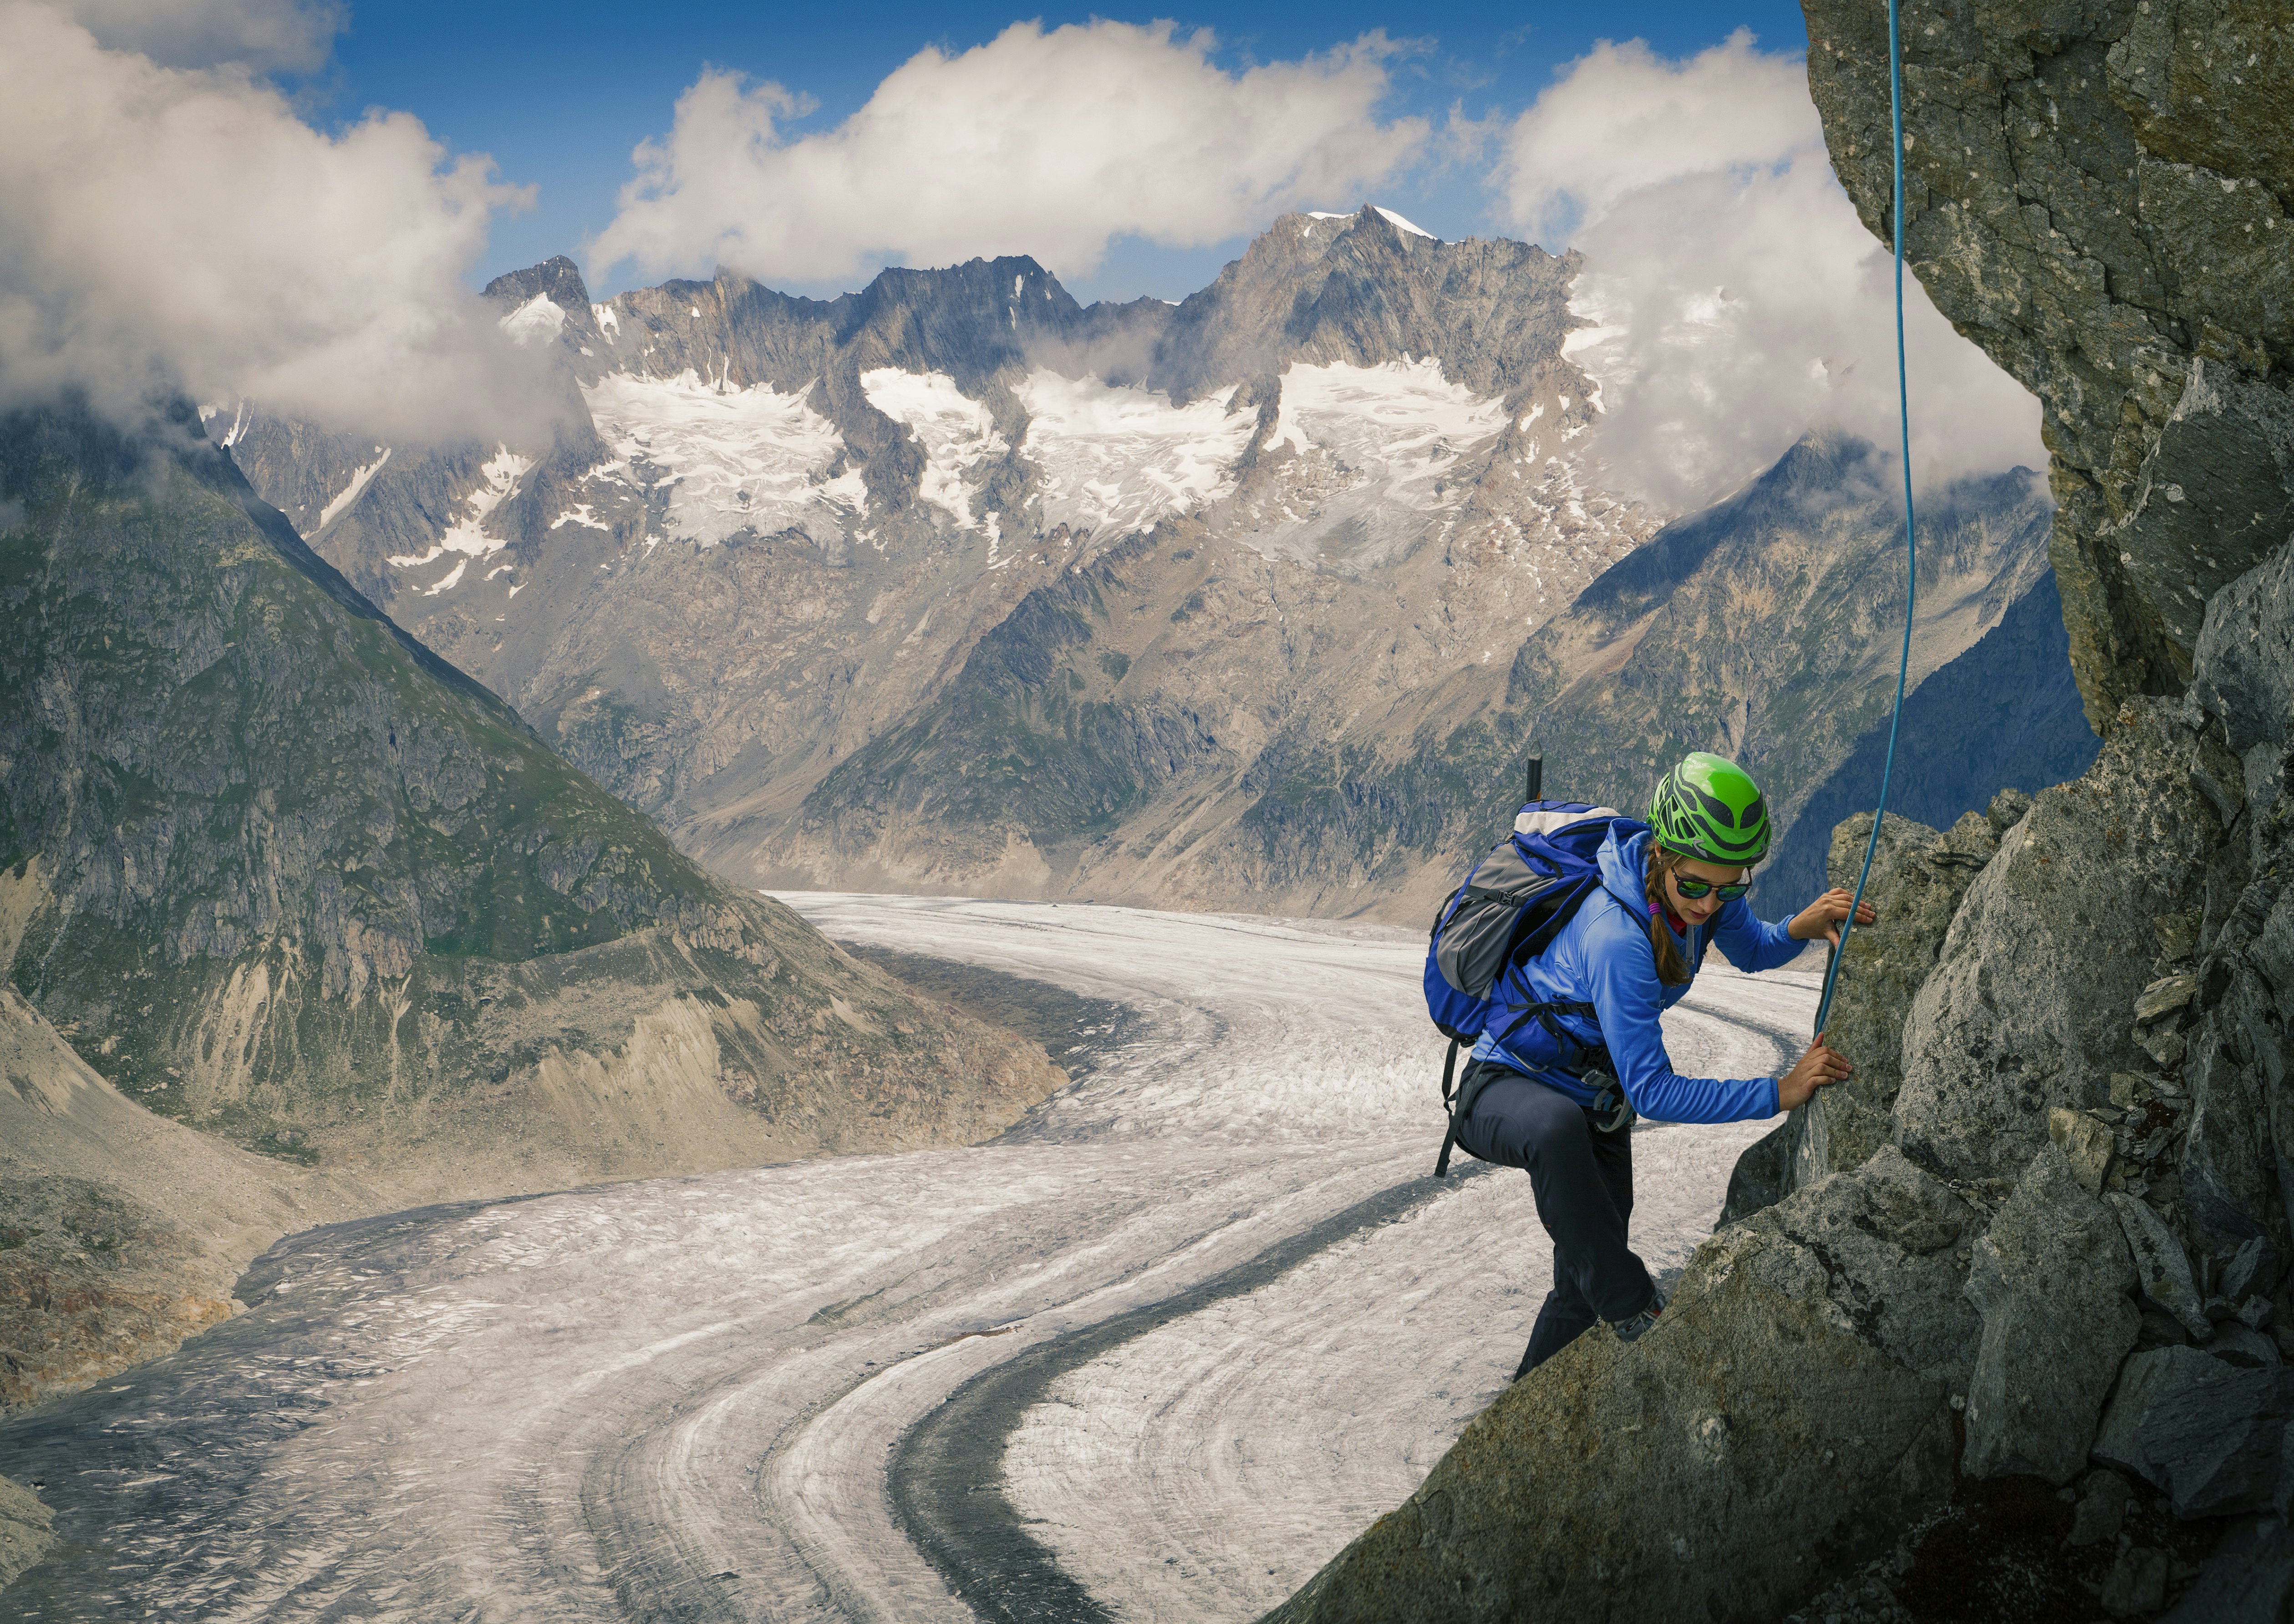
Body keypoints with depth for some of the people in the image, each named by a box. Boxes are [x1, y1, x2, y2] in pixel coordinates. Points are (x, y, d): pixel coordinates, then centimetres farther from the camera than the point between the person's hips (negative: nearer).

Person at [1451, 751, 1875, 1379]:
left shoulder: (1703, 882, -13)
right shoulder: (1617, 937, -36)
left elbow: (1751, 950, 11)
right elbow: (1651, 1092, -33)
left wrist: (1800, 928, -12)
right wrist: (1778, 1093, -36)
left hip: (1596, 1101, 8)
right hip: (1508, 1087, -8)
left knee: (1586, 1288, 10)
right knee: (1558, 1126, -44)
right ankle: (1636, 1315, -33)